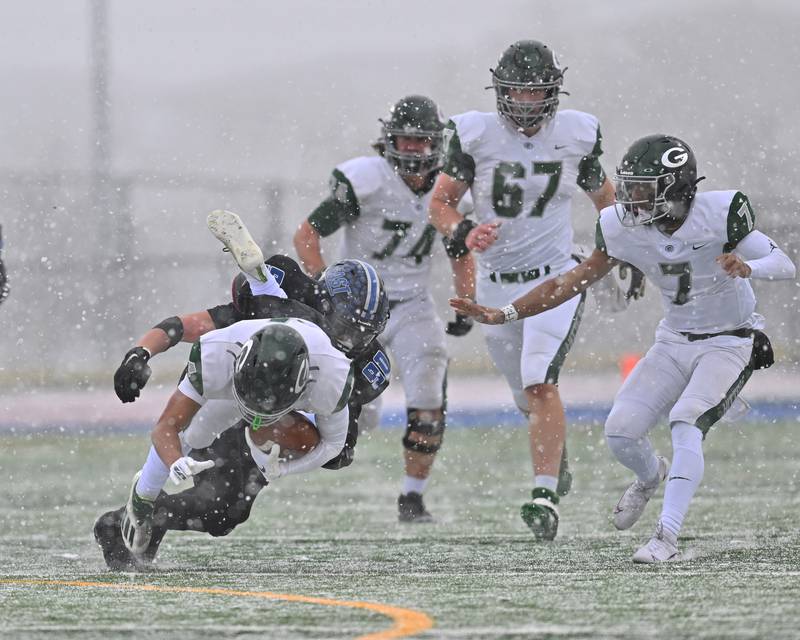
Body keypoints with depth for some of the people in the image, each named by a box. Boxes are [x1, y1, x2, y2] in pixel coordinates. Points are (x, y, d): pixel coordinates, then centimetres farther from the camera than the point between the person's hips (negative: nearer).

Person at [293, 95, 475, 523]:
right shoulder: (367, 180, -17)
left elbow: (460, 254, 15)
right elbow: (306, 236, -14)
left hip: (413, 307, 4)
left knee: (429, 407, -13)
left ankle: (412, 498, 1)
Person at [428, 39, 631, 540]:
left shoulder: (578, 134, -5)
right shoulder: (475, 134, -8)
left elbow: (603, 196, 12)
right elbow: (441, 202, -1)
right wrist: (463, 233, -21)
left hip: (556, 277, -2)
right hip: (497, 286, 2)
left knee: (541, 384, -22)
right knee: (531, 396, 16)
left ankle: (546, 497, -25)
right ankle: (559, 466, 45)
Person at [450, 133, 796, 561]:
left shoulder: (718, 214, -25)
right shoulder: (624, 228, -11)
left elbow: (784, 266, -27)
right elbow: (577, 281, -4)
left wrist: (747, 266, -50)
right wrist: (504, 315, -9)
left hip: (729, 344, -5)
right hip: (675, 343, 5)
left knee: (685, 426, -27)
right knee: (621, 431, -7)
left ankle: (667, 538, -25)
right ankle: (650, 477, 29)